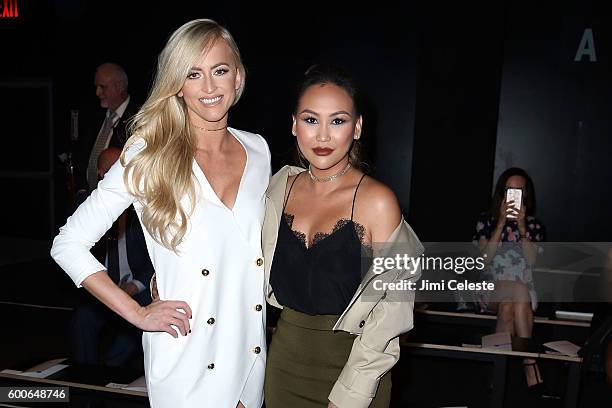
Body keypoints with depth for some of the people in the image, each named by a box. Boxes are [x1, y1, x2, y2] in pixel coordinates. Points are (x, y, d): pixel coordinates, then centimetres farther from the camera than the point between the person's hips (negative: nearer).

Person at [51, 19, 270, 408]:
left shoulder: (257, 149, 1)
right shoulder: (149, 156, -12)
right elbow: (68, 244, -9)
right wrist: (137, 313, -12)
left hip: (252, 349, 4)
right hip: (186, 358, -4)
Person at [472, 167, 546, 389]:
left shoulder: (535, 225, 11)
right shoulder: (487, 220, 8)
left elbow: (531, 260, -5)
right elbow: (486, 257, -6)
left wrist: (522, 226, -14)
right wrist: (502, 221, -11)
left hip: (524, 291, 1)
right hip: (492, 288, -1)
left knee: (508, 307, -36)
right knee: (518, 291, -36)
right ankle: (529, 360, -31)